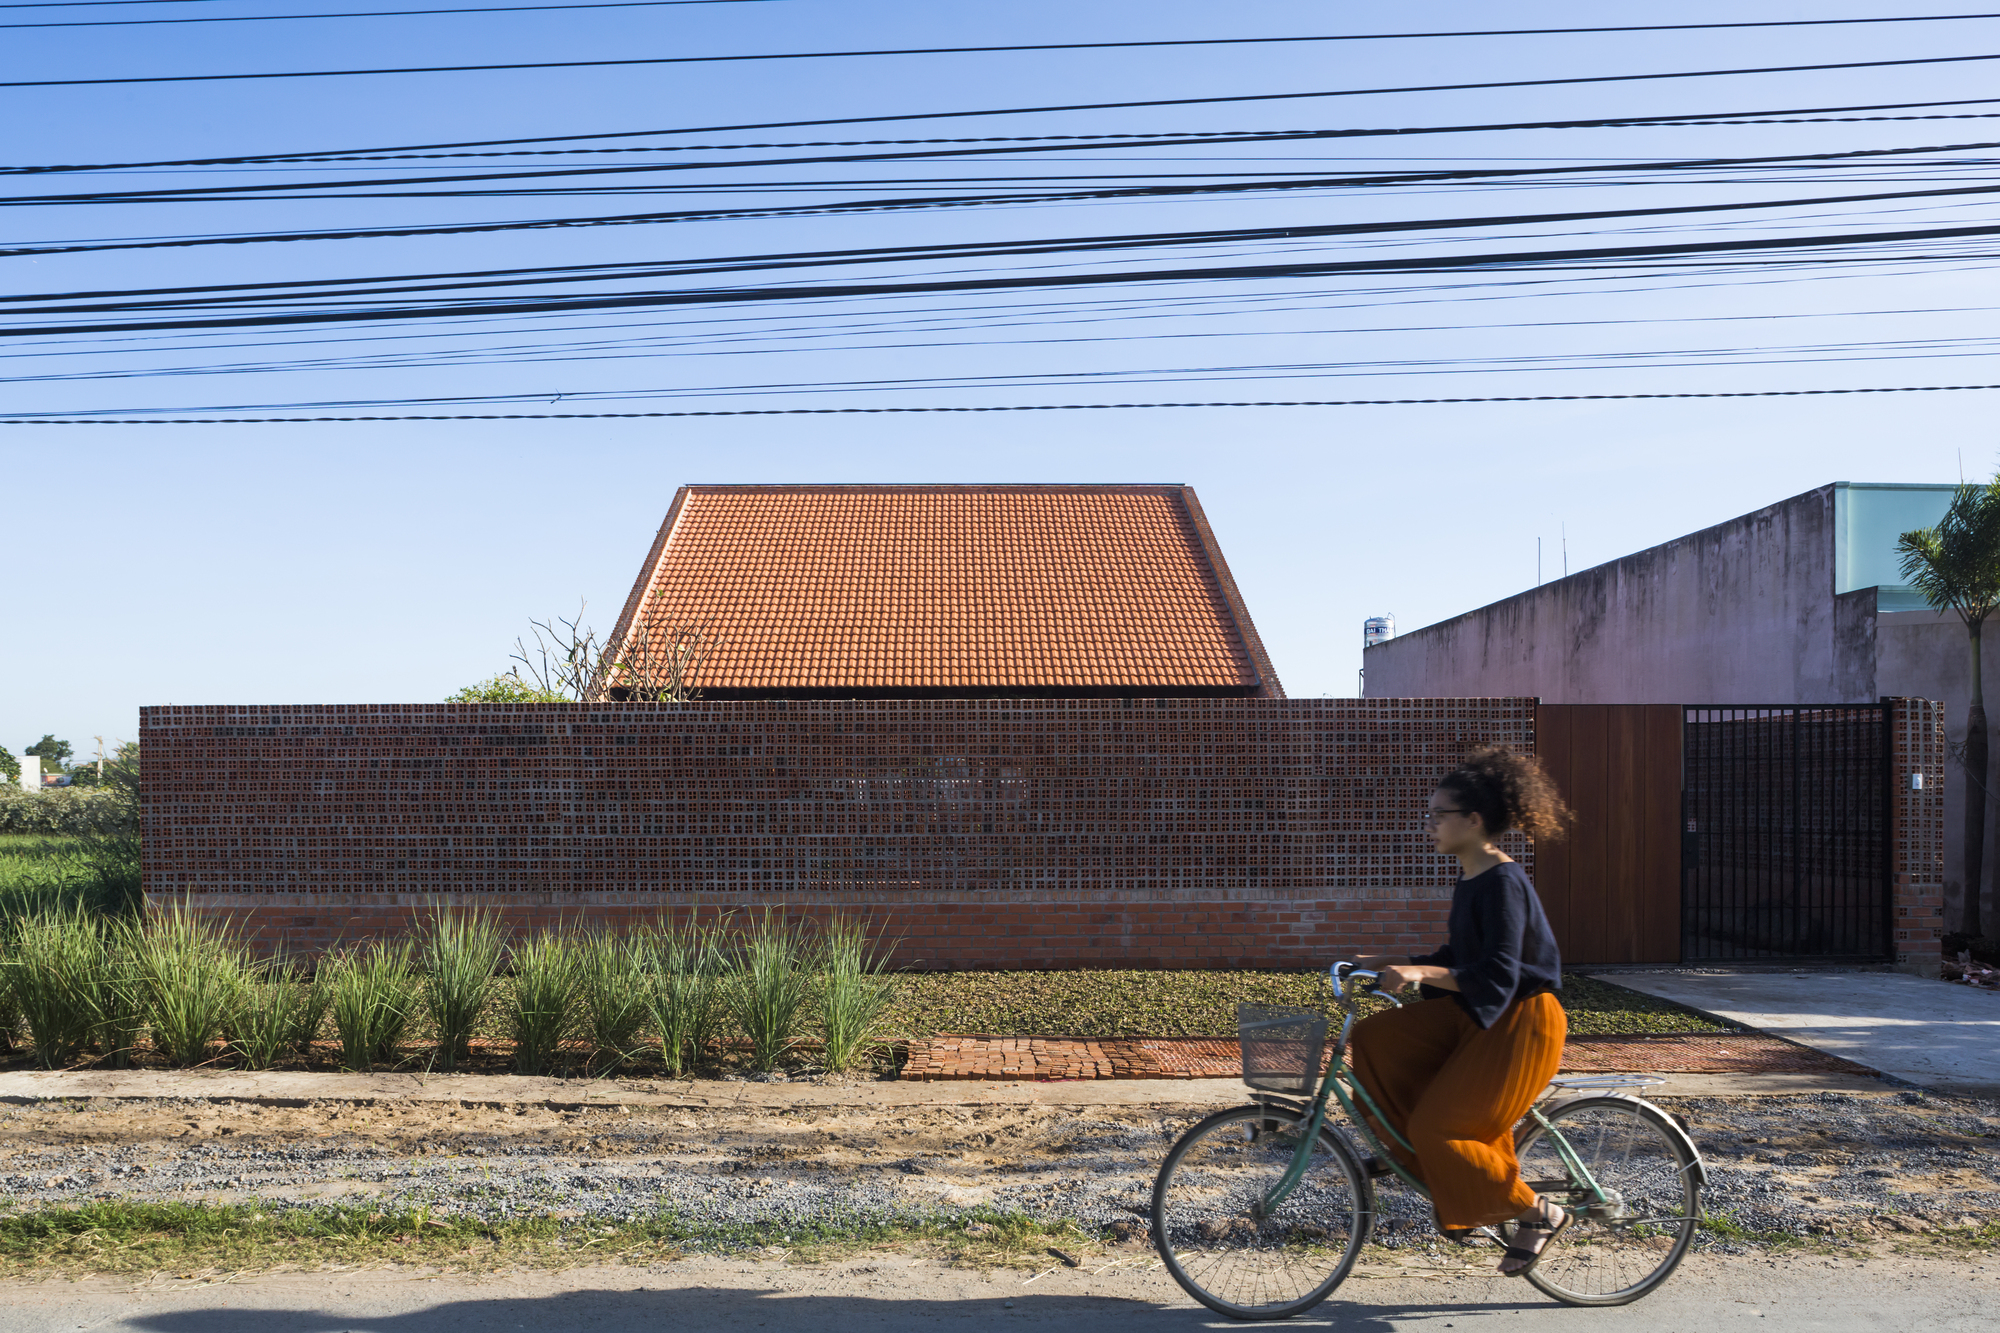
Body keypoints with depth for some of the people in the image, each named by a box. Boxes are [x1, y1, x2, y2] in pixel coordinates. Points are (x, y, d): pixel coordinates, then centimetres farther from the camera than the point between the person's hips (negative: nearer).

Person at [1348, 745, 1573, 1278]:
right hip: (1475, 1015, 9)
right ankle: (1444, 1177, 5)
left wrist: (1420, 973, -37)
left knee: (1438, 1127, -12)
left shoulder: (1502, 883, -20)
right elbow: (1460, 961, 17)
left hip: (1520, 1024, -9)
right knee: (1376, 1040, -4)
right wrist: (1391, 963, 9)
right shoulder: (1469, 880, 10)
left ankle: (1537, 1211, 8)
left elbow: (1498, 975, -28)